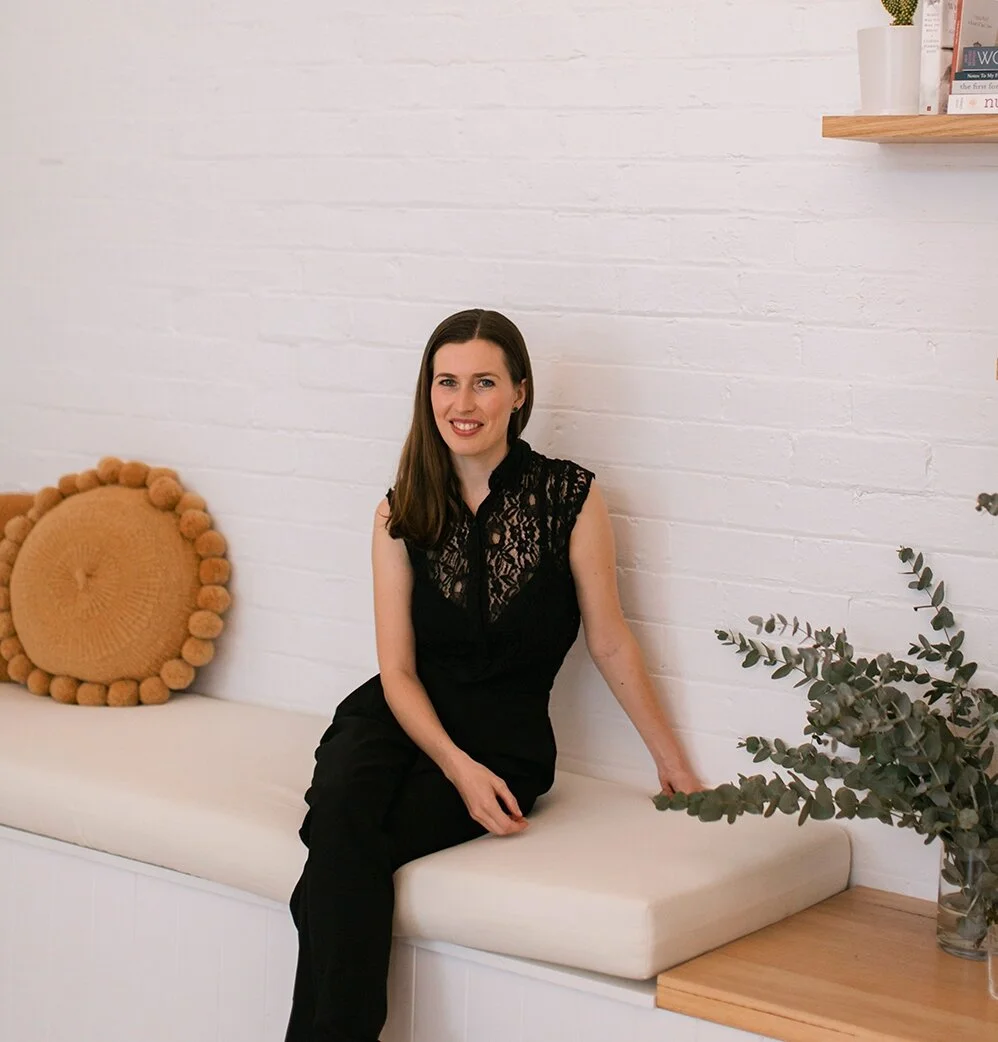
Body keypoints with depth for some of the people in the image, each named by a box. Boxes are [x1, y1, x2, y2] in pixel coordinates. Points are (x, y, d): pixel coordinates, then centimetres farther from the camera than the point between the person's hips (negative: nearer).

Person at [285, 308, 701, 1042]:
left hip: (503, 737, -2)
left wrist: (671, 759, 12)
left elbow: (610, 644, 6)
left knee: (345, 851, -29)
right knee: (341, 807, -33)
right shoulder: (401, 516, 4)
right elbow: (398, 669, 2)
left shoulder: (570, 498, -3)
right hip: (403, 720, 2)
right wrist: (457, 765, -14)